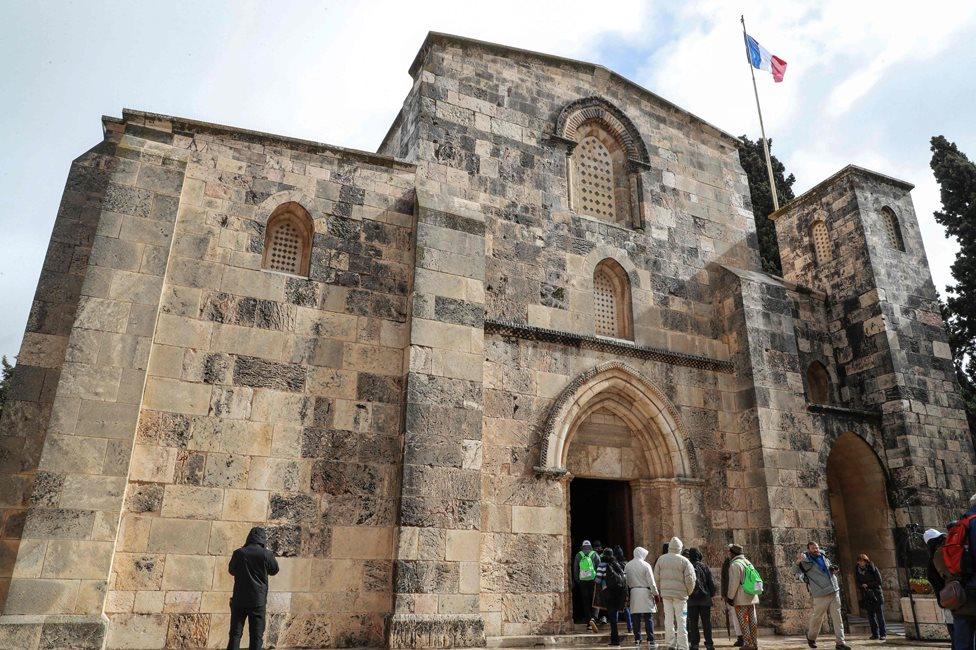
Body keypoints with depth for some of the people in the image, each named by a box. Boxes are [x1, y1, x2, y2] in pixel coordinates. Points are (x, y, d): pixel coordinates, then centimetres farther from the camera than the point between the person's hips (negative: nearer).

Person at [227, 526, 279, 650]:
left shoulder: (239, 553, -5)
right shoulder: (267, 554, -9)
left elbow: (231, 570, 12)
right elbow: (274, 570, 8)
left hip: (239, 599, 1)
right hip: (258, 601, -1)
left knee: (235, 634, 10)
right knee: (256, 636, 6)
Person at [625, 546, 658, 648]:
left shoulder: (628, 565, 5)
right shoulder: (645, 565, -8)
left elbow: (626, 581, 9)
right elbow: (651, 582, -8)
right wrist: (656, 594, 0)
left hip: (633, 592, 4)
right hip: (645, 592, -4)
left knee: (636, 618, 8)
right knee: (649, 618, 1)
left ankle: (637, 639, 9)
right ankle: (650, 641, 0)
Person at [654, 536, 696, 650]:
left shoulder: (661, 559, 3)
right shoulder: (684, 561, -6)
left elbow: (656, 577, 6)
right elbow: (690, 579, -8)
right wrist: (688, 592, 8)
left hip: (665, 593, 3)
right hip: (680, 593, -3)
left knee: (668, 619, 9)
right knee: (681, 620, 3)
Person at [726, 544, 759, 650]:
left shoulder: (735, 564, -13)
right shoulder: (748, 562, 13)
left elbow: (733, 583, -16)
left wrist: (730, 597, -6)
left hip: (741, 599, -8)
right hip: (752, 597, 8)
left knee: (744, 622, -1)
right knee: (752, 621, 11)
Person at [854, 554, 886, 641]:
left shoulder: (873, 568, -5)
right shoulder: (857, 571, 5)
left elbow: (879, 581, -7)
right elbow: (857, 583, 9)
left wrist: (867, 585, -11)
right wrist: (862, 586, -12)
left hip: (876, 594, -3)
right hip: (866, 596, 4)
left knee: (879, 614, -3)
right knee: (870, 615, 4)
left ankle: (883, 633, 3)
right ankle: (875, 633, 10)